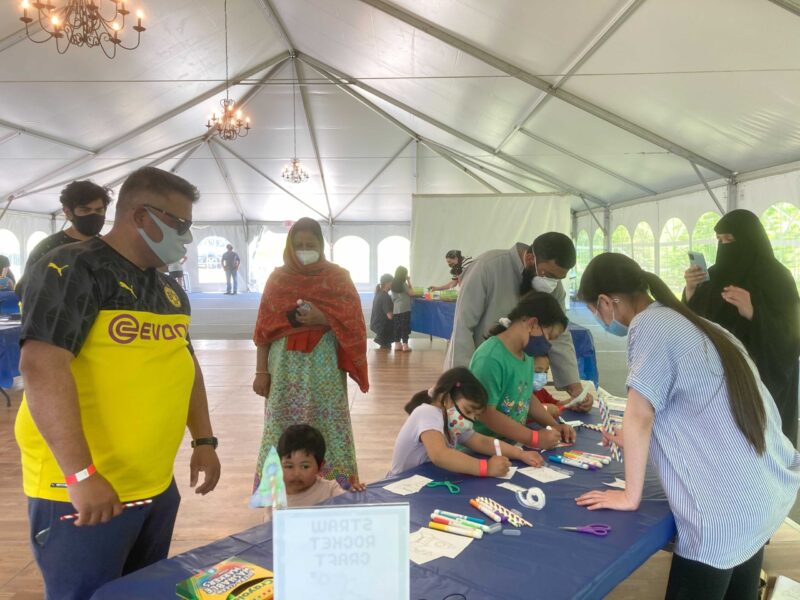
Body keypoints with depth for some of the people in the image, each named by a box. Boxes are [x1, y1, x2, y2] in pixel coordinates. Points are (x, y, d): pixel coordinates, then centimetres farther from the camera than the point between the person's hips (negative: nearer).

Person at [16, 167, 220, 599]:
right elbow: (42, 366, -23)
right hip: (82, 491, -7)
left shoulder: (169, 289, 11)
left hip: (158, 485, 8)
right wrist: (82, 474, -27)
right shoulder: (73, 269, -13)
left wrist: (204, 440, 11)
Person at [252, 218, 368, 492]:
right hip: (286, 365, 1)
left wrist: (323, 319, -17)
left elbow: (354, 323, -1)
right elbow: (264, 328, 4)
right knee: (282, 424, 5)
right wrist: (261, 371, -1)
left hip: (324, 365, -1)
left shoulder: (338, 277, 1)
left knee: (328, 423, 2)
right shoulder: (278, 278, 4)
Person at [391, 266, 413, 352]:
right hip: (404, 308, -6)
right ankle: (405, 345, 0)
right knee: (405, 327, -1)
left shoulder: (393, 283, 8)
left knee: (397, 327, 9)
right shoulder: (403, 283, -10)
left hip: (395, 309, 6)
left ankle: (397, 345, 13)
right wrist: (409, 282, 0)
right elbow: (410, 293, -4)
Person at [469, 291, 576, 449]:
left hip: (512, 443, 8)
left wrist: (554, 426, 5)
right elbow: (485, 413, -21)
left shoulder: (526, 355, 6)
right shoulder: (491, 358, -21)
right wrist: (534, 438, -16)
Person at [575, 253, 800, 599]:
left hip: (727, 510, -9)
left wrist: (630, 496, -6)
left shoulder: (650, 324, -14)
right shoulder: (691, 322, 11)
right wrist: (638, 444, 31)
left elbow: (638, 417, -16)